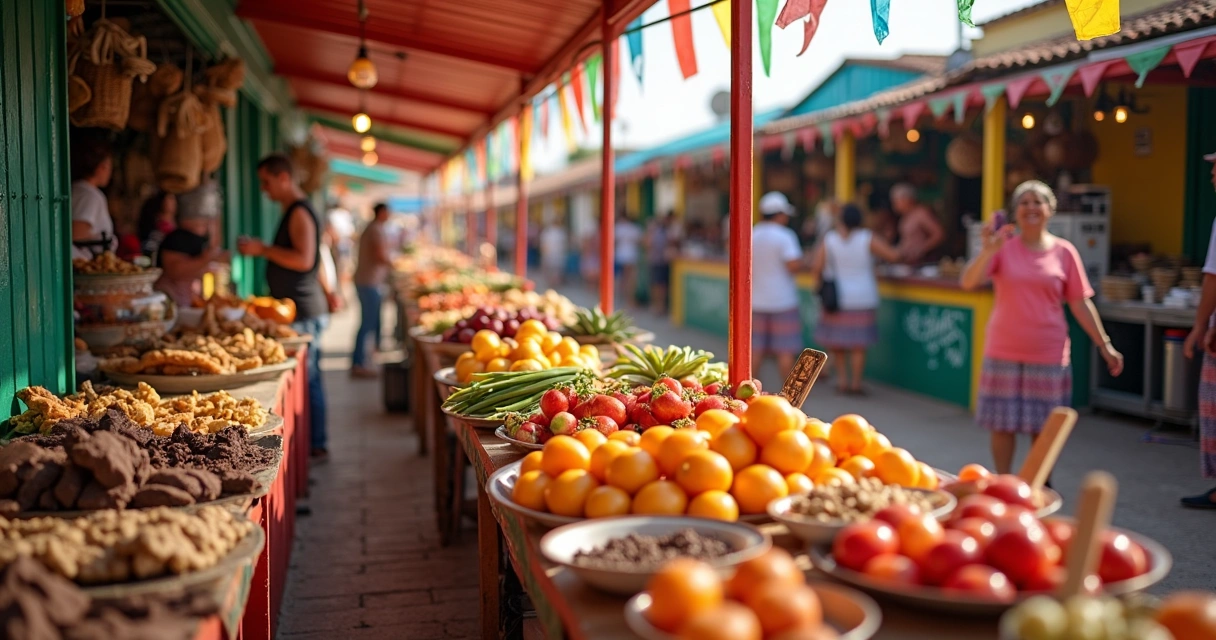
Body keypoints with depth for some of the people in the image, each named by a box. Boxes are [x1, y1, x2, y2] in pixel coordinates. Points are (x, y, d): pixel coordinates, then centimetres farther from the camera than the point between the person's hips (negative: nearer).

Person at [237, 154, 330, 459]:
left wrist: (263, 249, -19)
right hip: (302, 310, 10)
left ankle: (314, 444, -3)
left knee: (304, 378, -7)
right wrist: (261, 250, 19)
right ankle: (315, 443, 16)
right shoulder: (295, 211, 19)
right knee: (309, 377, 11)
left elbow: (304, 259, -24)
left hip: (304, 313, -10)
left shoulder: (299, 213, -12)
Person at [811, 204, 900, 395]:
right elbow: (893, 255, -7)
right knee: (858, 344, 6)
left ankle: (842, 379, 13)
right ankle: (855, 383, 9)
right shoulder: (867, 238, -7)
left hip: (837, 298, 1)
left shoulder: (828, 239, -4)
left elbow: (816, 268, -7)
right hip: (862, 299, -1)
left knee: (837, 342, 15)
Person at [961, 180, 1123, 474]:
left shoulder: (1064, 252, 1)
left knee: (1043, 429, 8)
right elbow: (968, 282, -15)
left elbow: (1081, 304, 4)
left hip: (1048, 355, 1)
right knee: (1003, 424, 6)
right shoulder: (1003, 247, -2)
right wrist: (988, 250, -31)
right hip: (1004, 353, 0)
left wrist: (1105, 345, 1)